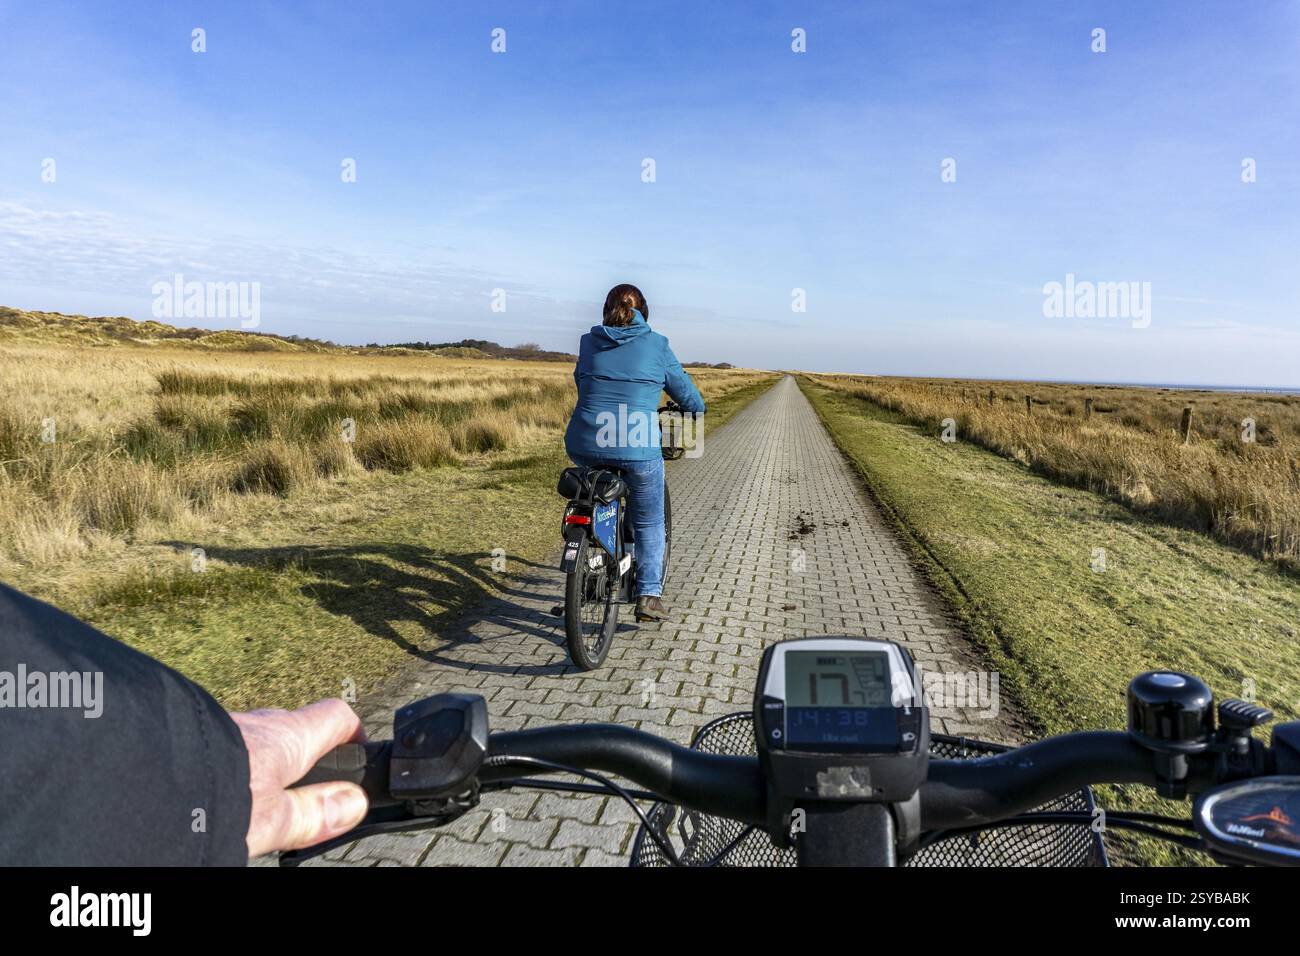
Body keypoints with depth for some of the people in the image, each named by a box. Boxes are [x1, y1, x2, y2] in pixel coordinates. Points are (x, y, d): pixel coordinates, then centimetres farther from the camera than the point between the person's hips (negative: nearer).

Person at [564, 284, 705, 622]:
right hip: (637, 449, -3)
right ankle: (649, 595, 9)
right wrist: (697, 409, 35)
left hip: (585, 445, 3)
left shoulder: (589, 341, 10)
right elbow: (681, 385, 13)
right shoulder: (656, 344, 3)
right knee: (649, 522, 15)